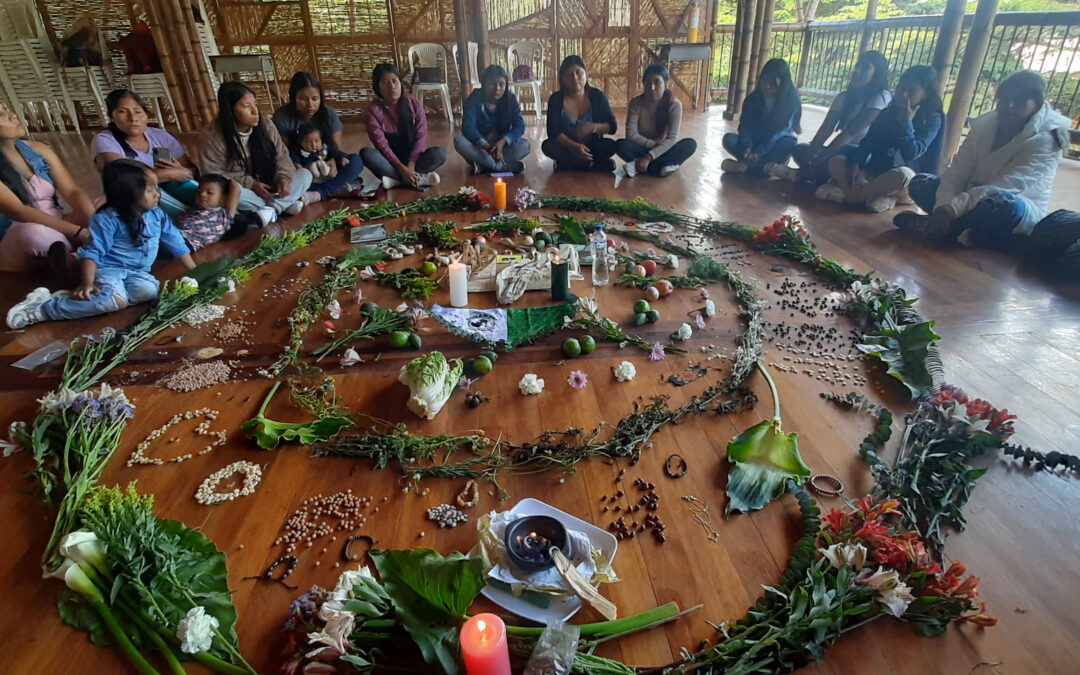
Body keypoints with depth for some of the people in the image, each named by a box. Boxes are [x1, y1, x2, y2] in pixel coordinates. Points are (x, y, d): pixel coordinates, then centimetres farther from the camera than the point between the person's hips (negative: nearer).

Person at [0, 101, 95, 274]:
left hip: (58, 227, 6)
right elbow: (18, 211, -22)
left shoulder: (37, 149, 5)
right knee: (35, 233, -38)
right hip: (16, 241, -5)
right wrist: (78, 232, -32)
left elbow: (73, 192, -3)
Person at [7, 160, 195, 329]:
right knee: (117, 300, -36)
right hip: (108, 269, -6)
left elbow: (175, 242, 12)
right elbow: (92, 252, -13)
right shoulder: (107, 219, -12)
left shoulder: (157, 216, 3)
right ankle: (42, 307, -22)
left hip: (137, 273, 6)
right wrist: (87, 282, -23)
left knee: (149, 290, -31)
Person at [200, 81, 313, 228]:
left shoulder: (265, 125, -6)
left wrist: (284, 177, -25)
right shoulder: (214, 137, -16)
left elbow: (281, 156, -3)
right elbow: (213, 174, -14)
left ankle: (271, 210, -31)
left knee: (305, 174, -16)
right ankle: (286, 203, -24)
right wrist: (250, 184, -24)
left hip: (270, 186, 3)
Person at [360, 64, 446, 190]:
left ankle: (396, 179, -27)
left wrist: (410, 166, -23)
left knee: (440, 153, -25)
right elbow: (382, 145, -15)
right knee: (366, 153, -31)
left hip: (413, 158, 1)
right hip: (391, 162, -1)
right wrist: (403, 169, -28)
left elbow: (421, 137, -9)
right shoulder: (374, 111, -8)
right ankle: (419, 178, -32)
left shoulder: (415, 105, -3)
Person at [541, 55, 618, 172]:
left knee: (610, 145, -27)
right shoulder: (556, 99, -8)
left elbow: (612, 126, -2)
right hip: (567, 147, 0)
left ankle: (568, 164, -19)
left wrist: (594, 127, -25)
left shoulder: (597, 96, -4)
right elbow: (554, 132, -18)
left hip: (592, 147, 0)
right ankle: (591, 164, -22)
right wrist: (575, 146, -36)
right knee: (547, 146, -30)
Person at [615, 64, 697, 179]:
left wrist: (648, 157, -35)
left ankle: (638, 166, -31)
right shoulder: (636, 102, -13)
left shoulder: (674, 105, -15)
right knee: (620, 145, -30)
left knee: (690, 144, -28)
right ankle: (661, 166, -28)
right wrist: (655, 144, -25)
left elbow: (671, 139, -23)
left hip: (662, 150, 0)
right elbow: (631, 134, -18)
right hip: (642, 149, 0)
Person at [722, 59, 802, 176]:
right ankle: (766, 166, -28)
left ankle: (744, 165, -31)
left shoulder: (791, 101, -14)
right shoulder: (753, 98, -4)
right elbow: (745, 126, -11)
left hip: (775, 147, -2)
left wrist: (758, 153, -35)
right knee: (729, 139, -22)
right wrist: (747, 149, -31)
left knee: (790, 143, -35)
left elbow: (780, 132, -22)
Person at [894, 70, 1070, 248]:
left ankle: (932, 225, -25)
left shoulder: (1045, 141, -16)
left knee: (1005, 204, -41)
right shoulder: (984, 125, -1)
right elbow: (957, 172, -12)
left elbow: (1003, 188, -31)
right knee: (920, 183, -11)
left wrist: (951, 208, -43)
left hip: (1021, 217, -5)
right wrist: (944, 206, -32)